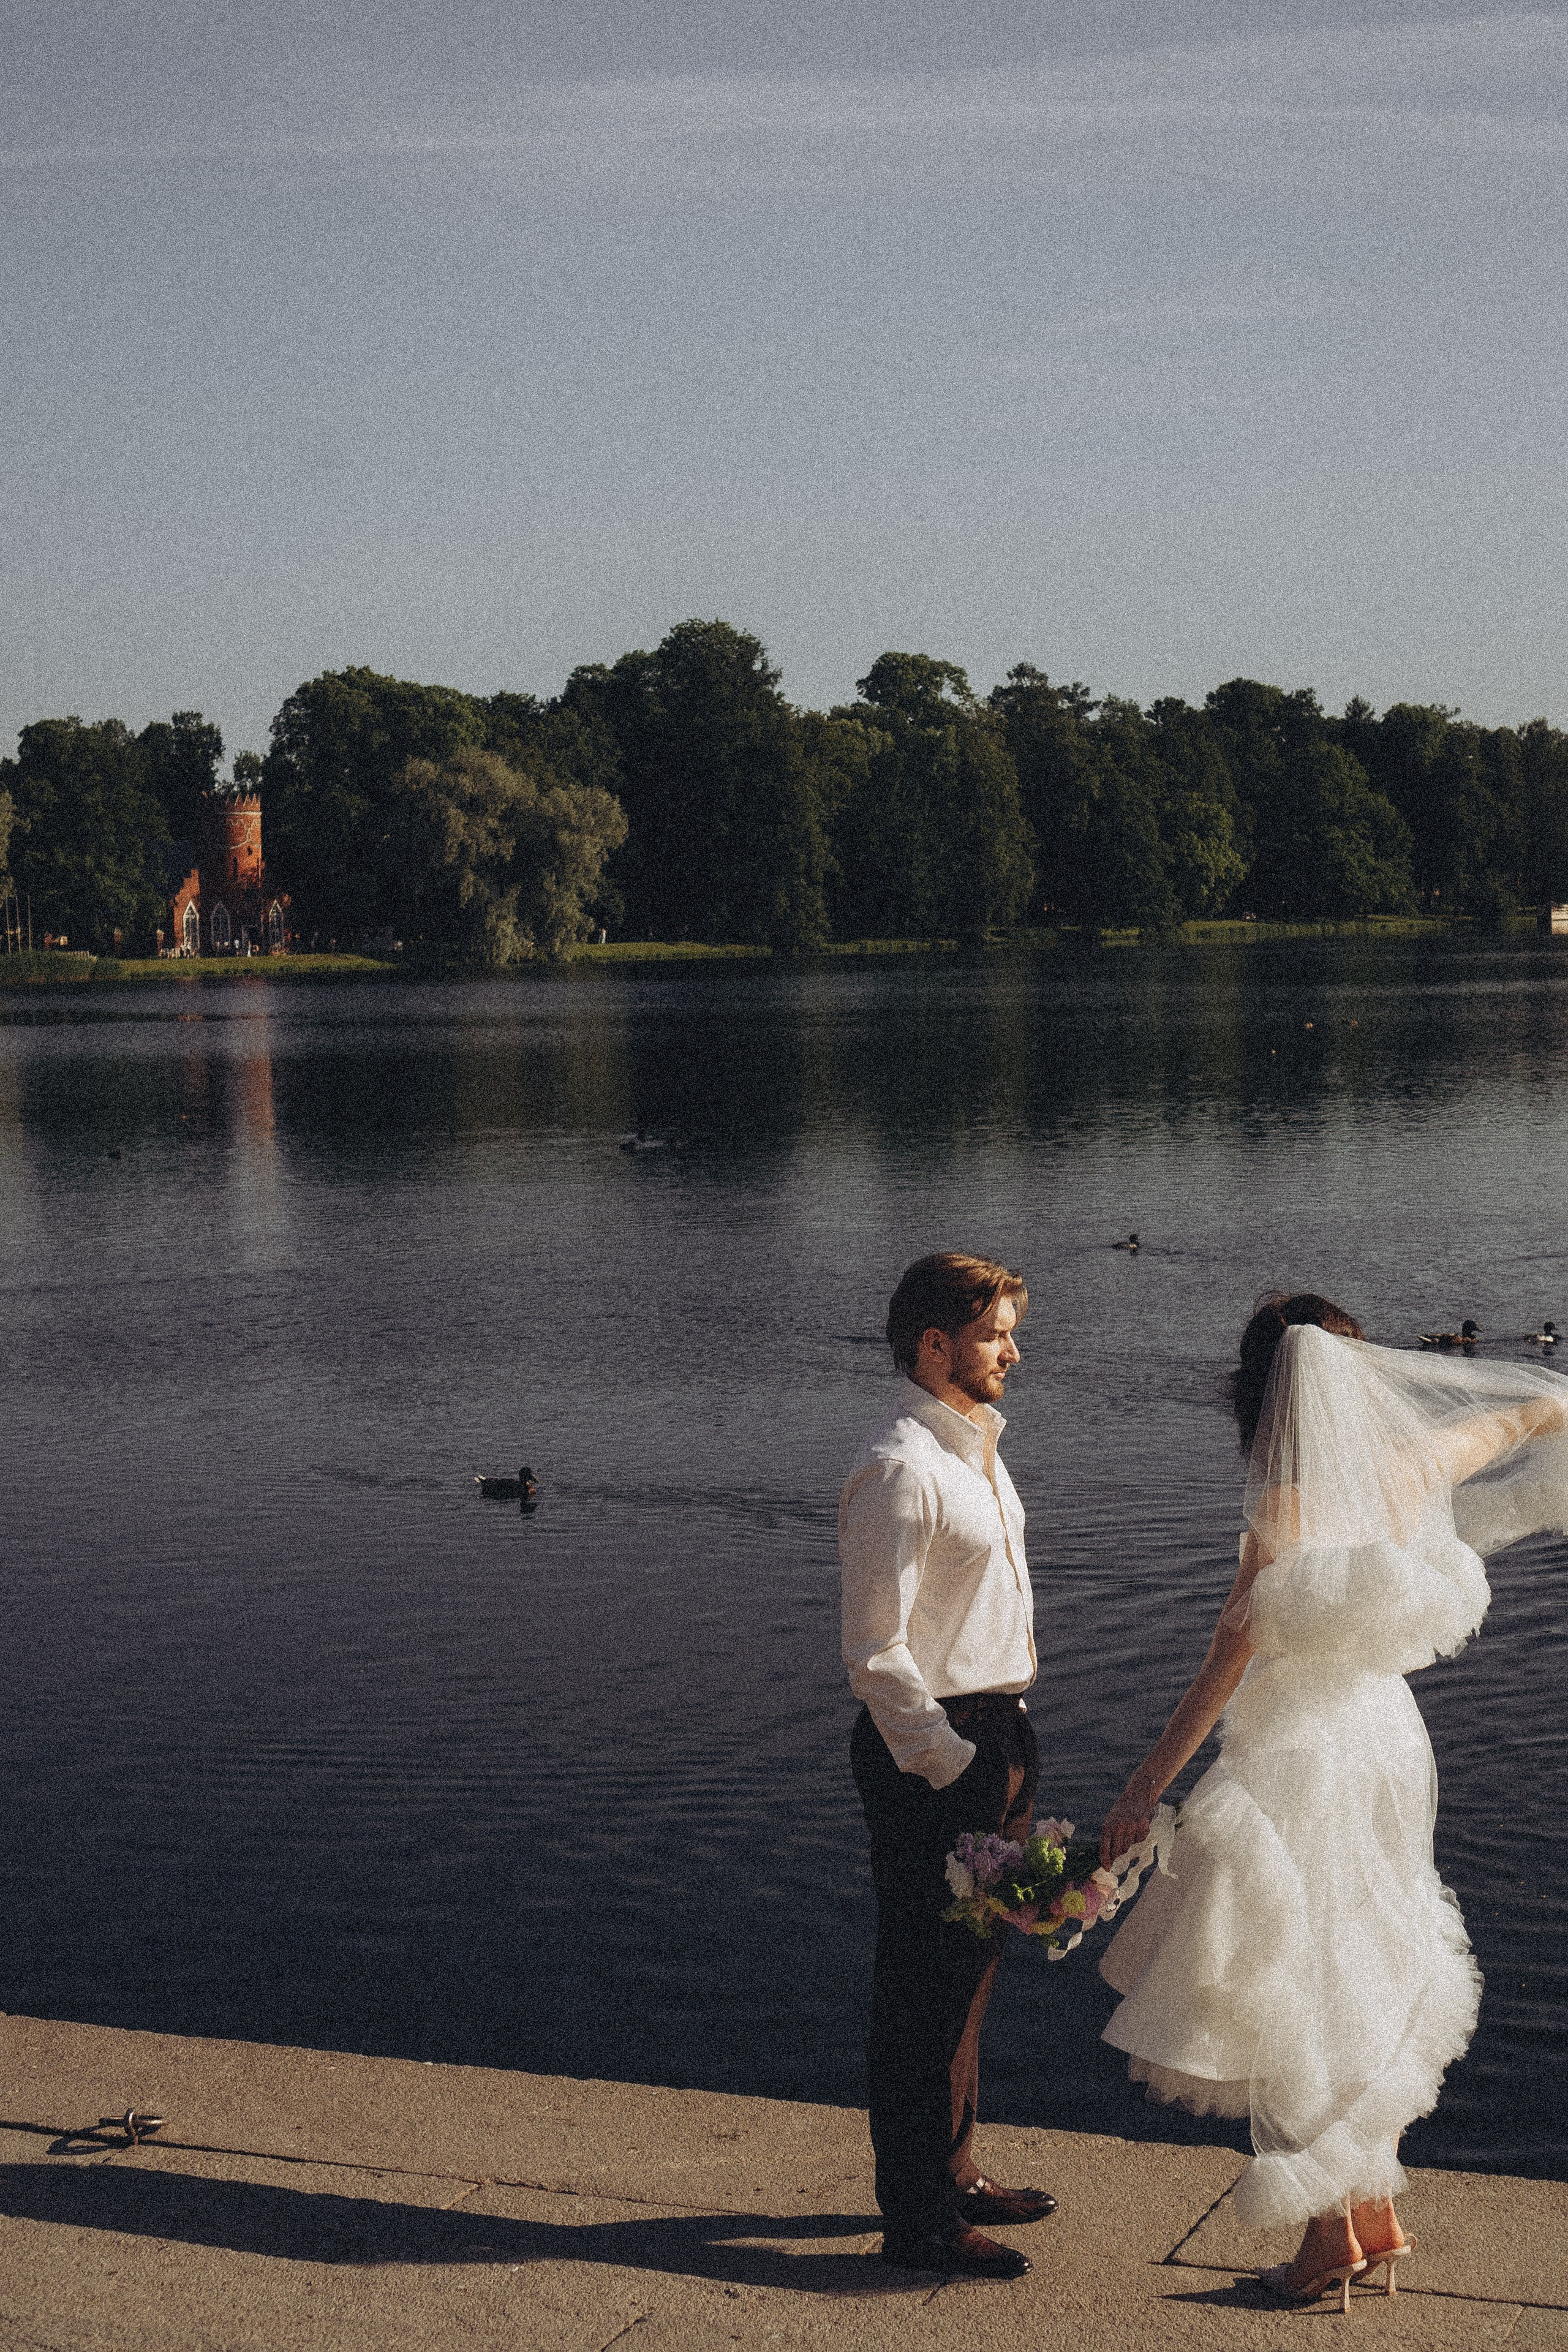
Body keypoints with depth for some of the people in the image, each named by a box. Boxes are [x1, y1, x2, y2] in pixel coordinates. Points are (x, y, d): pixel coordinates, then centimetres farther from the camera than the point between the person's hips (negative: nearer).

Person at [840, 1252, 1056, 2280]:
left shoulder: (977, 1450, 12)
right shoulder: (900, 1470, -19)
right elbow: (876, 1652, -21)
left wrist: (1008, 1753, 18)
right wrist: (952, 1763, -20)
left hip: (996, 1733, 10)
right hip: (933, 1749, -10)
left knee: (971, 1965, 20)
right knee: (928, 1984, -1)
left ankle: (954, 2174, 35)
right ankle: (919, 2218, 10)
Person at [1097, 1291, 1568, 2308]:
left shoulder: (1289, 1508, -21)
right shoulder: (1411, 1464, -4)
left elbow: (1228, 1662, -19)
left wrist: (1147, 1787, -13)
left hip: (1301, 1763, -7)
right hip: (1389, 1738, 7)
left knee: (1293, 1996, 6)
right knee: (1360, 1985, 19)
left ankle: (1333, 2237, 13)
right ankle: (1377, 2214, 26)